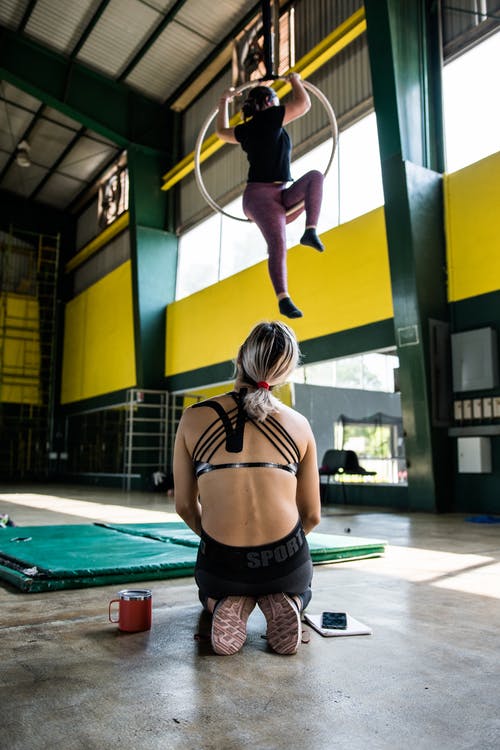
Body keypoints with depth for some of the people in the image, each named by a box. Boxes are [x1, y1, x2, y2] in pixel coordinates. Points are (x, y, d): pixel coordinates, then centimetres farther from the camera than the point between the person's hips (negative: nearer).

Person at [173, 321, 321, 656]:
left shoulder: (194, 418, -6)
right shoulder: (299, 424, -4)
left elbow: (185, 506, 2)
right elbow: (312, 515, 3)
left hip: (219, 563, 1)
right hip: (286, 563, 0)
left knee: (210, 593, 39)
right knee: (299, 590, 38)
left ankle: (227, 608, 4)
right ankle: (281, 604, 4)